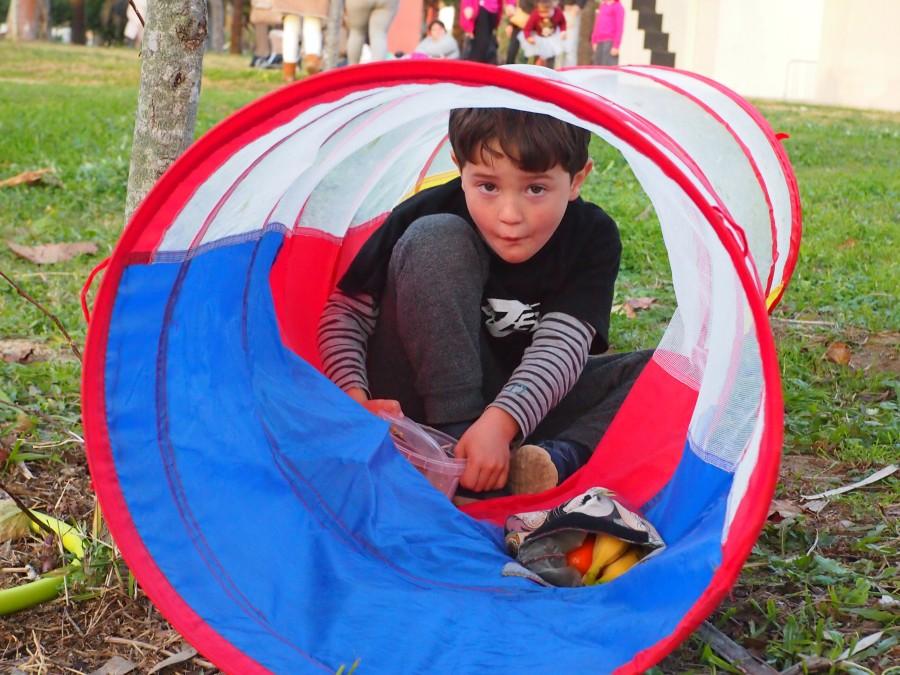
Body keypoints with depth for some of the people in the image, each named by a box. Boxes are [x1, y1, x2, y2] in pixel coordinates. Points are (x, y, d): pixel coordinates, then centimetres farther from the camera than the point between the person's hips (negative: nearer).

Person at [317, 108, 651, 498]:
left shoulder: (593, 238, -13)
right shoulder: (426, 215, -17)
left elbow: (559, 348, -23)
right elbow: (345, 311, -10)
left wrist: (500, 422, -41)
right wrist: (355, 399, -27)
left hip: (527, 399, 2)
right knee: (435, 239, -26)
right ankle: (455, 440, -33)